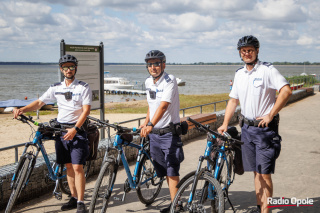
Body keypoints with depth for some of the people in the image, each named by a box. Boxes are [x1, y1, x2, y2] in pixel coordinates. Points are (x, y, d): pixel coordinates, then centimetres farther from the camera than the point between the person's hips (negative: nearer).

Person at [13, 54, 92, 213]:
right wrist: (22, 110, -8)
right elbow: (39, 103, 9)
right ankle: (73, 198, 20)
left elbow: (86, 110, -11)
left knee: (77, 167, -9)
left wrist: (75, 129, -22)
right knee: (68, 166, 10)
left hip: (76, 130, -4)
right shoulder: (56, 88, 9)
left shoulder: (83, 88, -3)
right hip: (60, 129, 5)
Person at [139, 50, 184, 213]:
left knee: (172, 171, -8)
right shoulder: (148, 82, 9)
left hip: (169, 132, -7)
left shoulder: (169, 81, -14)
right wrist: (145, 123, 15)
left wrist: (150, 125, -37)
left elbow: (164, 106, -26)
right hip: (154, 133, 7)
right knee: (164, 171, 11)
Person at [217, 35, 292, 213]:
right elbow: (233, 100, 16)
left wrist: (270, 115, -20)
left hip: (265, 127, -6)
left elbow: (286, 91, -19)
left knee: (264, 173, -6)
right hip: (247, 127, 6)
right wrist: (225, 124, 8)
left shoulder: (267, 70, -9)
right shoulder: (239, 74, 11)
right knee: (256, 172, 13)